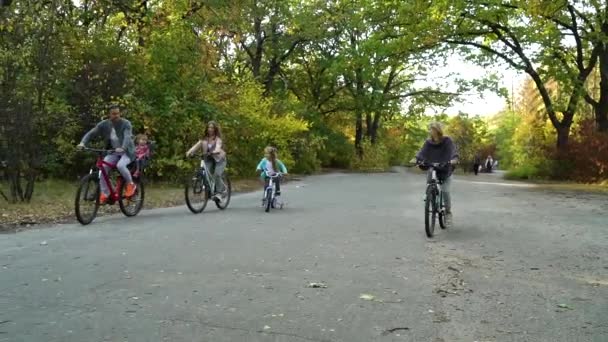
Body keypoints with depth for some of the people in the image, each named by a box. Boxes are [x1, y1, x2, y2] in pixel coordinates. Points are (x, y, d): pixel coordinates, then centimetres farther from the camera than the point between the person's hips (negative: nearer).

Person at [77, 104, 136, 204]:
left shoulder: (126, 123, -14)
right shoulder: (104, 124, -3)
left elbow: (127, 137, -29)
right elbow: (91, 133, -5)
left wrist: (123, 148, -48)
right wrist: (82, 142, -24)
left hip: (127, 151, -4)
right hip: (113, 152, 4)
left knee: (120, 165, -32)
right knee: (103, 167, -17)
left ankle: (131, 185, -7)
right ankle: (104, 194, -6)